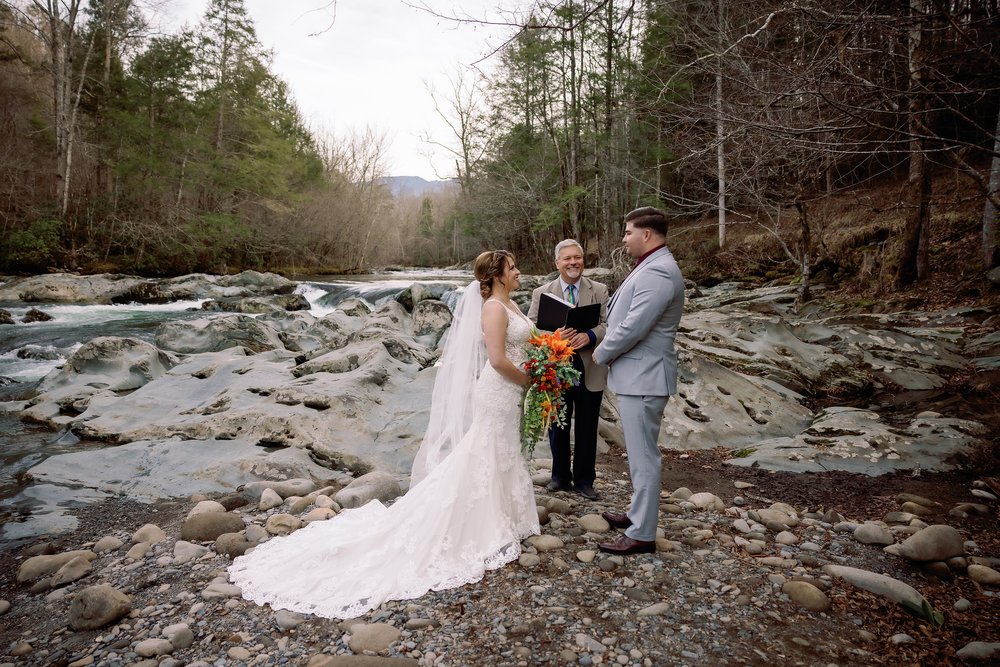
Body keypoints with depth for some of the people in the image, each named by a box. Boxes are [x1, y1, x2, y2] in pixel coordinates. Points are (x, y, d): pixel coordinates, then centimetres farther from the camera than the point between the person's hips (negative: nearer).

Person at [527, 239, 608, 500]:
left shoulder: (599, 291, 4)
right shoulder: (541, 293, 4)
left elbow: (608, 325, -3)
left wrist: (589, 336, -23)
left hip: (590, 371, 0)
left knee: (587, 429, 9)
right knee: (558, 427, 13)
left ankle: (584, 479, 25)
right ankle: (560, 476, 30)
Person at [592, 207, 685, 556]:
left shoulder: (657, 272, -20)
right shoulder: (651, 267, 15)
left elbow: (633, 327, -23)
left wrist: (601, 353, -9)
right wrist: (608, 350, 9)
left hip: (643, 378, -11)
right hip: (637, 374, 11)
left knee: (643, 456, -1)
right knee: (640, 453, 21)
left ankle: (642, 534, 9)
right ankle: (638, 513, 35)